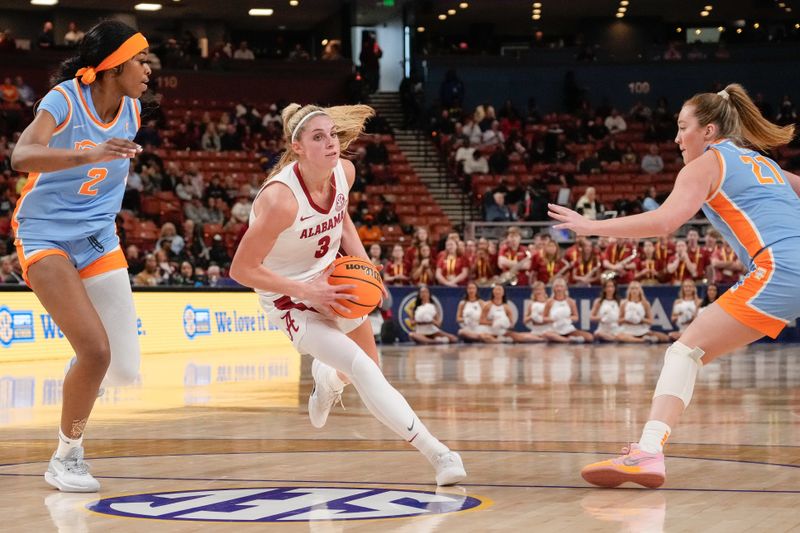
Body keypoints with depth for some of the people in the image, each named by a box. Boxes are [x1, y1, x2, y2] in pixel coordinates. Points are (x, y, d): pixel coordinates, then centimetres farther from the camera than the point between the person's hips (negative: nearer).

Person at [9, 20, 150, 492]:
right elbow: (21, 156, -36)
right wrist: (88, 155, -49)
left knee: (124, 369, -2)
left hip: (99, 240, 6)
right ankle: (66, 459, -1)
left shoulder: (132, 110, 3)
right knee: (96, 351, -21)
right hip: (46, 237, -6)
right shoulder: (64, 100, -17)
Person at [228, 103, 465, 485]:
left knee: (368, 364, 22)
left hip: (331, 280, 7)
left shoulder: (345, 172, -13)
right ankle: (438, 455, -18)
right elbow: (241, 269, -27)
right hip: (291, 299, -7)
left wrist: (364, 263, -3)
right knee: (362, 369, -21)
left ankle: (327, 379, 59)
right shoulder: (281, 199, -34)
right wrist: (307, 292, -29)